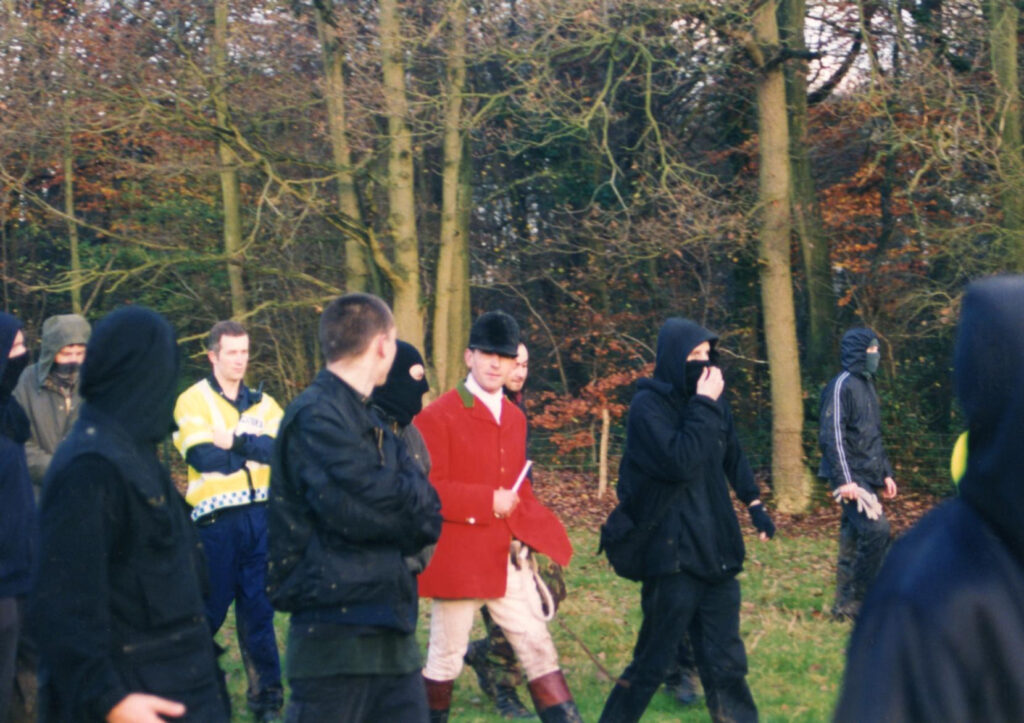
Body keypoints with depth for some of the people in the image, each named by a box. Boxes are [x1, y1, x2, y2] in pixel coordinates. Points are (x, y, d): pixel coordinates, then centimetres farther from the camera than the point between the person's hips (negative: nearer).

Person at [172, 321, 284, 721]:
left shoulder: (262, 403, 12)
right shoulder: (192, 401, -1)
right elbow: (204, 457, -14)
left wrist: (234, 441, -15)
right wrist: (256, 448, -5)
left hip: (260, 516, 3)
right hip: (216, 520, -3)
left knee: (258, 609, 7)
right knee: (209, 609, 3)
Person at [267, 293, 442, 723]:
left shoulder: (366, 418, 17)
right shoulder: (317, 416, -12)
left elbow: (427, 514, 11)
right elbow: (362, 509, -23)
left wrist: (408, 500, -9)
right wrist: (406, 502, -4)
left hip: (389, 628, 9)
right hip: (336, 630, -9)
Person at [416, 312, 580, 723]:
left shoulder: (515, 417, 12)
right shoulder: (437, 416, -11)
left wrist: (540, 531, 4)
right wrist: (487, 502, -20)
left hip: (510, 558, 6)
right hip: (458, 560, -6)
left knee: (538, 649, 6)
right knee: (446, 658, 5)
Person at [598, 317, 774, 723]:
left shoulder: (713, 401, 7)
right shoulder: (649, 405, -11)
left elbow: (733, 456, 23)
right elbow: (679, 461, -24)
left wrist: (753, 503, 16)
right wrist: (704, 407, -19)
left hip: (716, 550, 6)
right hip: (672, 552, -6)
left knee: (724, 661, 11)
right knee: (654, 662, 1)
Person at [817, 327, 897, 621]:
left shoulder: (867, 386, 19)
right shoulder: (842, 386, -11)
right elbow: (832, 436, -17)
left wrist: (886, 473, 22)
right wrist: (844, 480, -22)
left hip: (866, 476, 9)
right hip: (851, 477, -9)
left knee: (853, 540, 10)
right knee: (876, 529, -19)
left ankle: (845, 605, 14)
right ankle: (854, 599, -12)